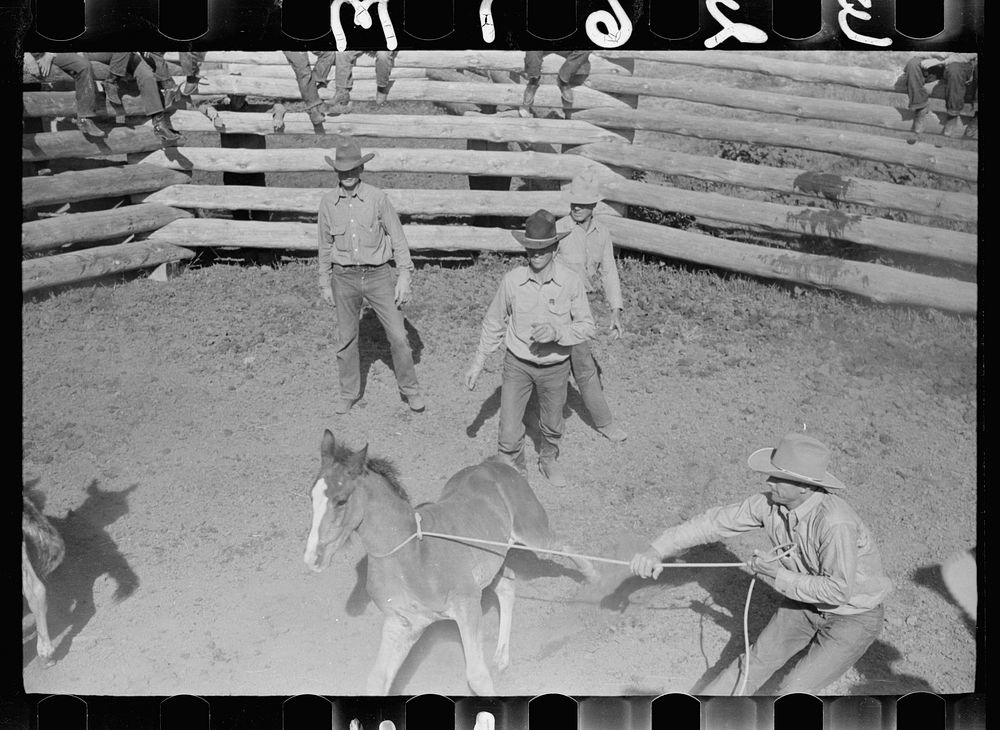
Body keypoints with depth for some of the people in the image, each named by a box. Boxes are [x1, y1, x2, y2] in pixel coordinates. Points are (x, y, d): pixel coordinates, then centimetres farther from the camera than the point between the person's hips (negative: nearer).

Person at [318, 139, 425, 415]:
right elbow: (325, 245, 9)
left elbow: (397, 238, -3)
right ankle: (349, 393, 27)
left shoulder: (377, 198, -8)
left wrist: (405, 276, -7)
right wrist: (325, 283, 12)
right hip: (344, 278, 2)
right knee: (346, 338, 11)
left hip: (378, 275, -2)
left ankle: (410, 389, 17)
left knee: (398, 335, -2)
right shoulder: (328, 203, -1)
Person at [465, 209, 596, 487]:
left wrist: (556, 332, -28)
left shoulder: (570, 282, -17)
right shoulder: (512, 280, -14)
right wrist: (477, 363, 3)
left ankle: (548, 460, 51)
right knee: (509, 430, -3)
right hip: (518, 363, 0)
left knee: (552, 426, 21)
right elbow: (494, 324, 0)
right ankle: (513, 469, 25)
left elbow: (587, 326, -9)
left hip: (555, 367, 1)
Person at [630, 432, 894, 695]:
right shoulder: (770, 503, -17)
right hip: (807, 604, 6)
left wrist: (778, 575, -24)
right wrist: (657, 550, -17)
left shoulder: (835, 522, -37)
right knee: (755, 663, 12)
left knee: (794, 693, -10)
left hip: (854, 616, -6)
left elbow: (839, 590, -30)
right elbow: (716, 522, -11)